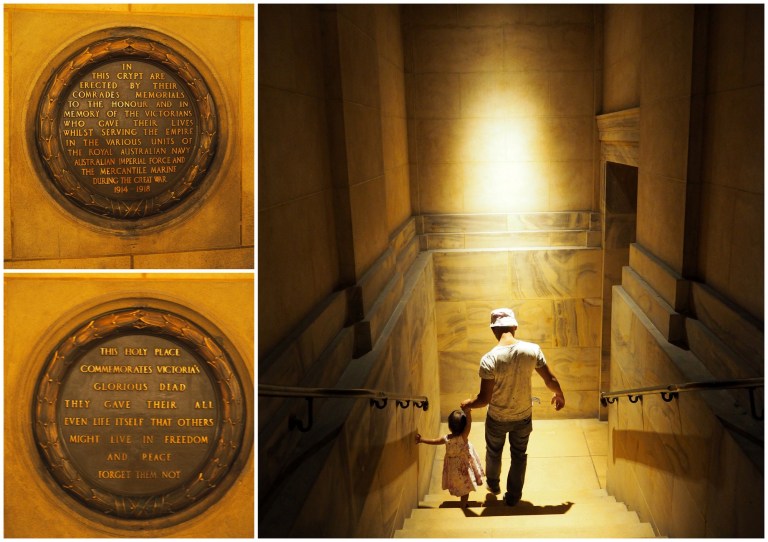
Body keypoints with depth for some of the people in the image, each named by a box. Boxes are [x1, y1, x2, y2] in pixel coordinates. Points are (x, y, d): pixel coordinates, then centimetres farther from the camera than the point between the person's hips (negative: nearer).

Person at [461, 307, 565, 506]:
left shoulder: (489, 359, -27)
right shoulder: (532, 350, -20)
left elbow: (484, 398, -23)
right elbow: (550, 380, -9)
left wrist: (467, 404, -1)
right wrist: (560, 395, 13)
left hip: (497, 419, -1)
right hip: (523, 417, 1)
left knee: (493, 452, 28)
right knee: (519, 455, 24)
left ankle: (493, 484, 51)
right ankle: (513, 496, 37)